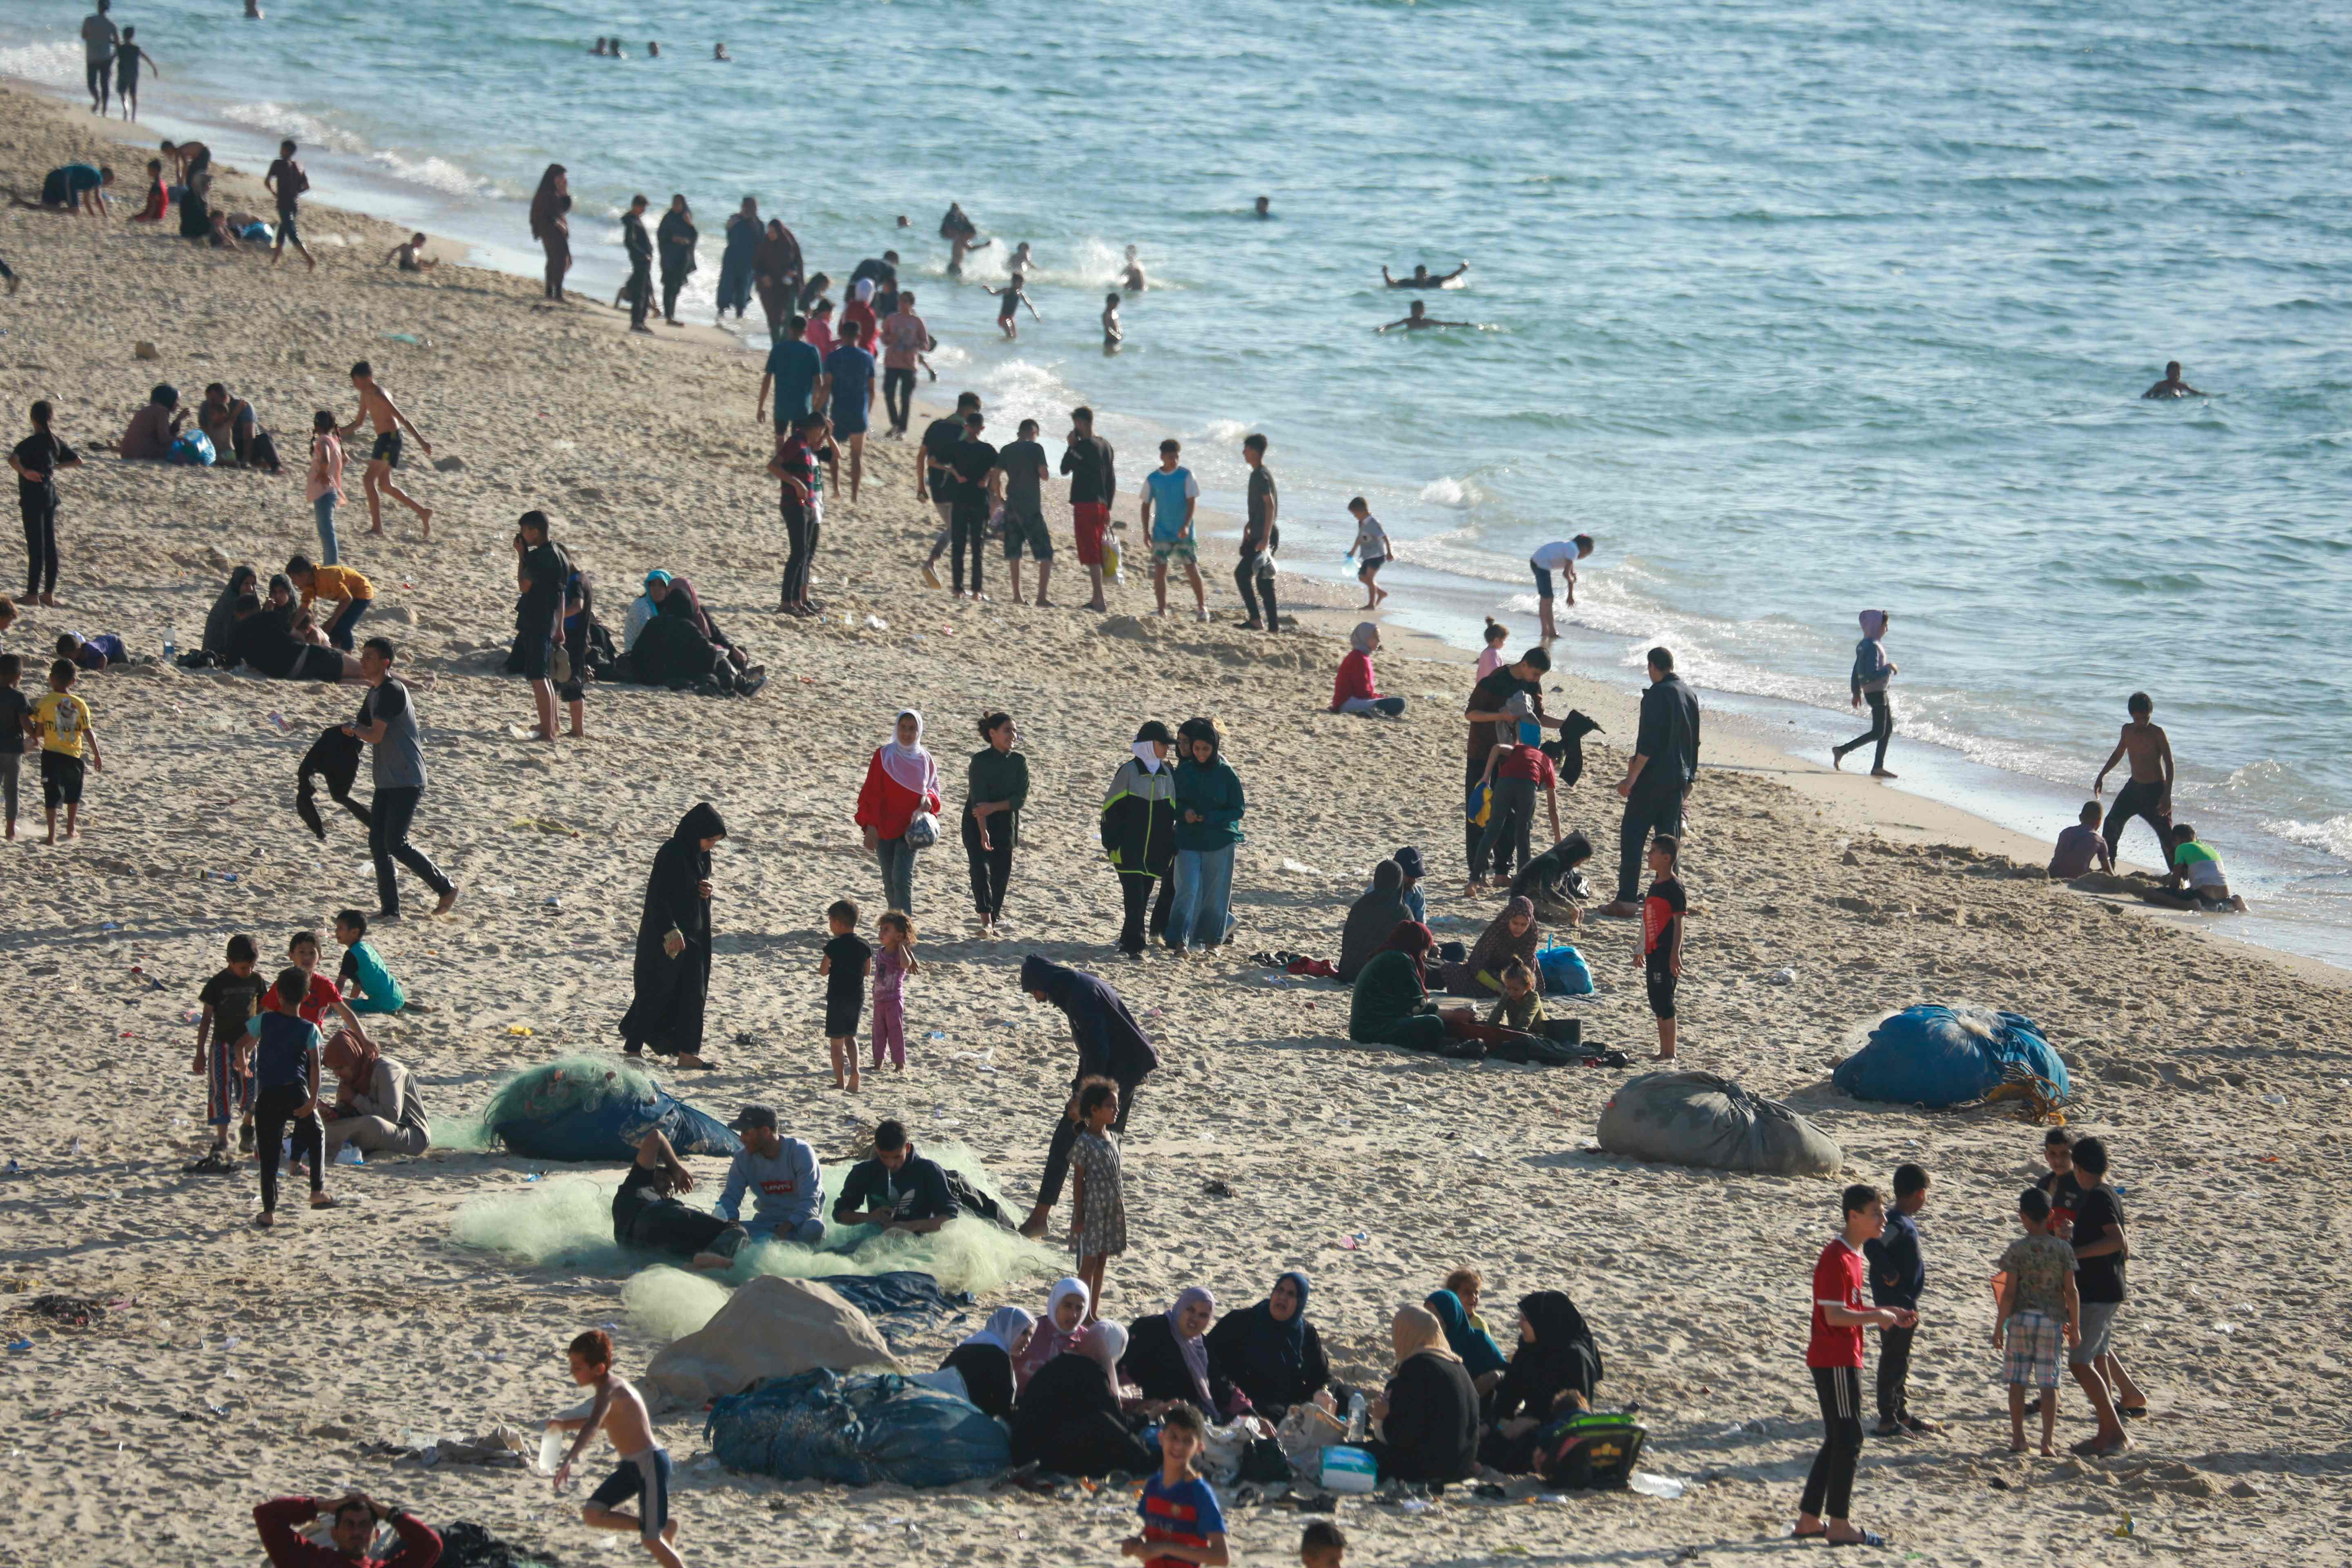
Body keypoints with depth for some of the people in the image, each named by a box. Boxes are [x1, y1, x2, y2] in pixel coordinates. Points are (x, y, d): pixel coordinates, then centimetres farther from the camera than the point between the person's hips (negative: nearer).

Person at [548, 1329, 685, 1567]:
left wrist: (569, 1461, -52)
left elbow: (592, 1426, -40)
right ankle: (665, 1528, 16)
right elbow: (604, 1421, 29)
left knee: (651, 1541, -4)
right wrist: (565, 1424, 20)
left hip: (651, 1464, -9)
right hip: (632, 1466, 9)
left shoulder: (609, 1391, -21)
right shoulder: (611, 1387, 8)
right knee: (592, 1515, 4)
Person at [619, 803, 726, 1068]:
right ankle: (633, 1048, 12)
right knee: (656, 992, 1)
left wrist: (706, 892, -3)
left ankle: (687, 1053, 6)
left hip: (695, 934, 8)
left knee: (693, 994, 4)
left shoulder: (701, 855, 7)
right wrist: (670, 931, -26)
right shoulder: (671, 854, -17)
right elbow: (657, 896, -20)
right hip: (666, 936, -8)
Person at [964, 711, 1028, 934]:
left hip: (1005, 824, 4)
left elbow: (1021, 798, -5)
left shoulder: (1019, 762, 1)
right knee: (980, 867, -17)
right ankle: (986, 921, -25)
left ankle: (993, 923, 15)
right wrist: (983, 832, -28)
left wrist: (994, 807, -19)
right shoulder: (980, 760, -11)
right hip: (977, 823, -4)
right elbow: (978, 798, -19)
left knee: (1001, 873, 4)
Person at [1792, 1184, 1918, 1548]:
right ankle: (1839, 1525, -1)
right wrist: (1879, 1316, -14)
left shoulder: (1850, 1256, 14)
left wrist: (1887, 1314, 11)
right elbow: (1834, 1315, -23)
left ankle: (1809, 1519, 18)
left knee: (1838, 1440, 13)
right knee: (1849, 1439, -6)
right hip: (1836, 1363, -10)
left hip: (1842, 1360, 10)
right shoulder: (1837, 1258, -18)